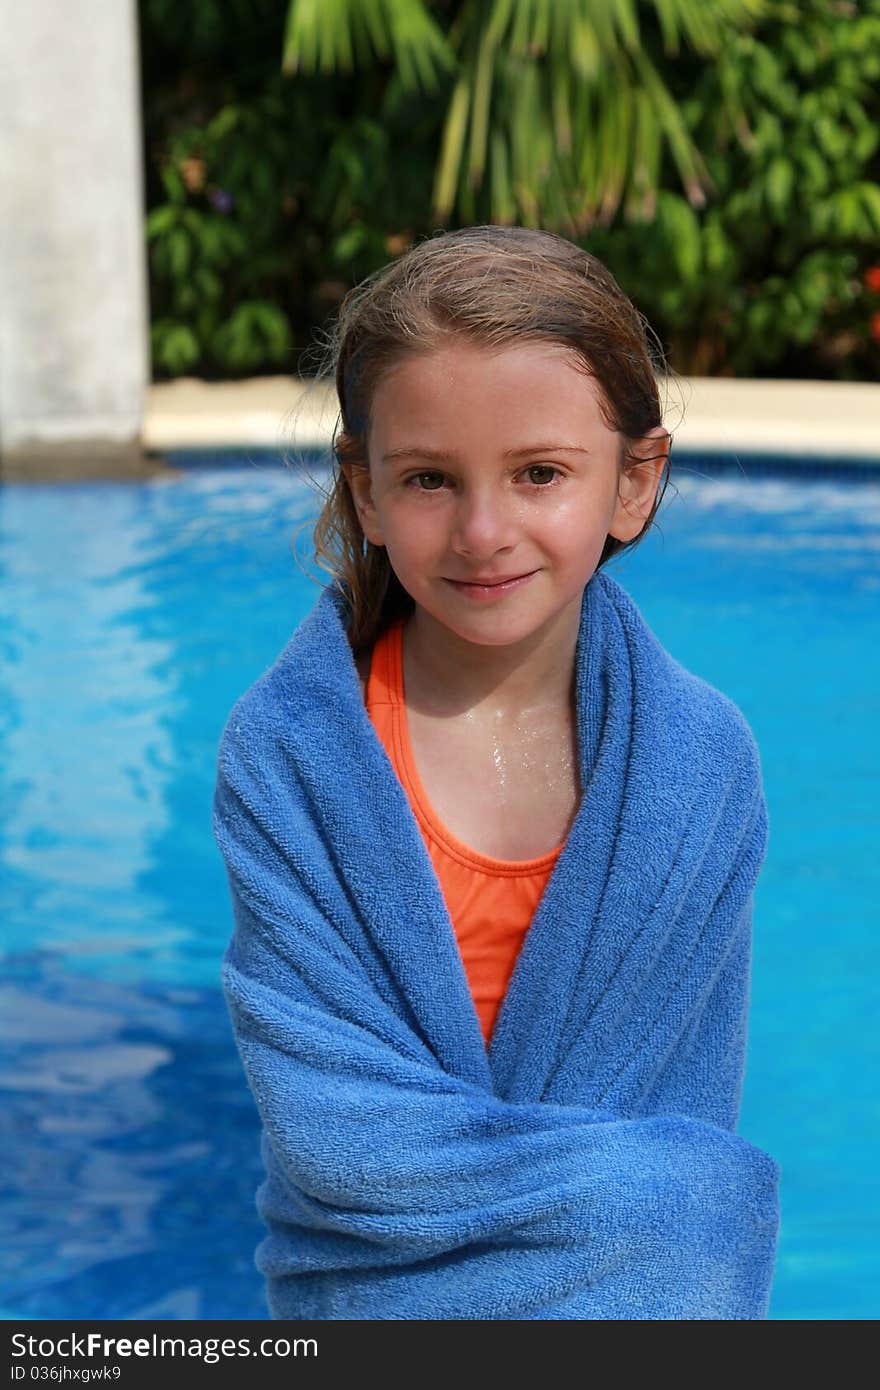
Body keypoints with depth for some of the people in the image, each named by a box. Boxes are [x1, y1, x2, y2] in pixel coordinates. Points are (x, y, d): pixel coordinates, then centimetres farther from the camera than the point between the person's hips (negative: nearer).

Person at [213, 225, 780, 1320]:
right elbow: (330, 1138, -22)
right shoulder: (286, 752, -19)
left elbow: (686, 1116, -10)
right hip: (368, 1292, -1)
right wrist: (623, 1185, -24)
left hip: (632, 1294, 2)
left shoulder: (701, 761, -13)